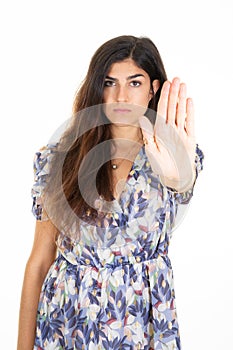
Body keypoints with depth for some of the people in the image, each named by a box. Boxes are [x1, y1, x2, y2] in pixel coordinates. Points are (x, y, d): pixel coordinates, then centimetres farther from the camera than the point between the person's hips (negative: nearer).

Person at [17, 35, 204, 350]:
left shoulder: (179, 153, -6)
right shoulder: (61, 157, -6)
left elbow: (183, 181, -32)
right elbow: (40, 260, -3)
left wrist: (177, 177, -55)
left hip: (142, 323, 0)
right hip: (67, 322, 0)